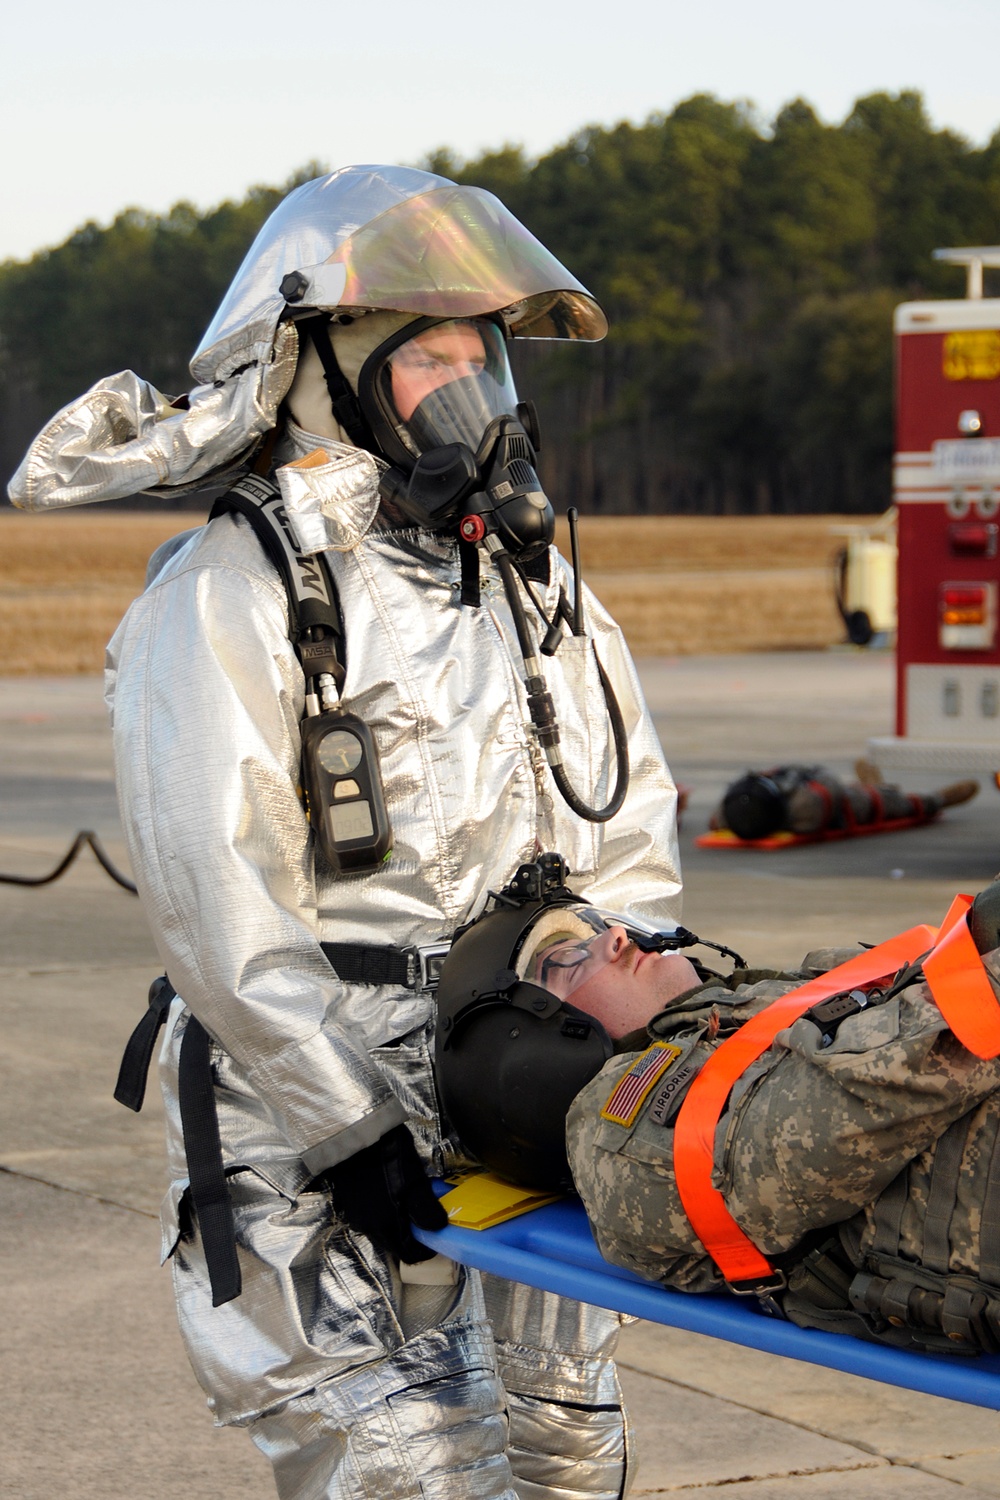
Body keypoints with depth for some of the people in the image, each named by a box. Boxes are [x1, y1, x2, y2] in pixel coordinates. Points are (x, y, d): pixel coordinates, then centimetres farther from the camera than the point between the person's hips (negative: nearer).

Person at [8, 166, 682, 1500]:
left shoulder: (533, 586, 11)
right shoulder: (227, 603, -10)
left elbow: (628, 839, 14)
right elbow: (220, 913, -16)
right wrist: (361, 1129, -18)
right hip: (296, 1135, -6)